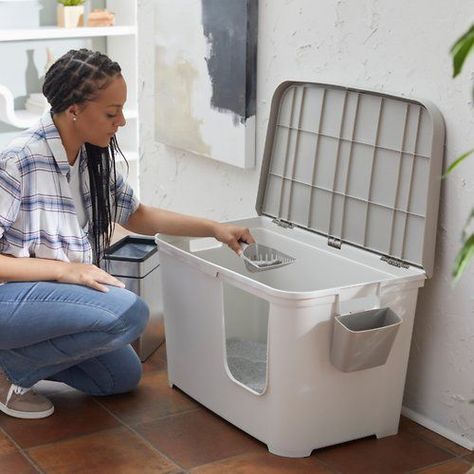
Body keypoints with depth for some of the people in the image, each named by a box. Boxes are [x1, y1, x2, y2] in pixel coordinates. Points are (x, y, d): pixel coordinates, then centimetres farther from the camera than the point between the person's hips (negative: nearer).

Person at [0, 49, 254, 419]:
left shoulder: (94, 158, 0)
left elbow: (137, 216, 14)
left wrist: (215, 229, 6)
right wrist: (62, 268, -29)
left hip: (52, 291, 9)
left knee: (124, 376, 15)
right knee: (128, 312, -27)